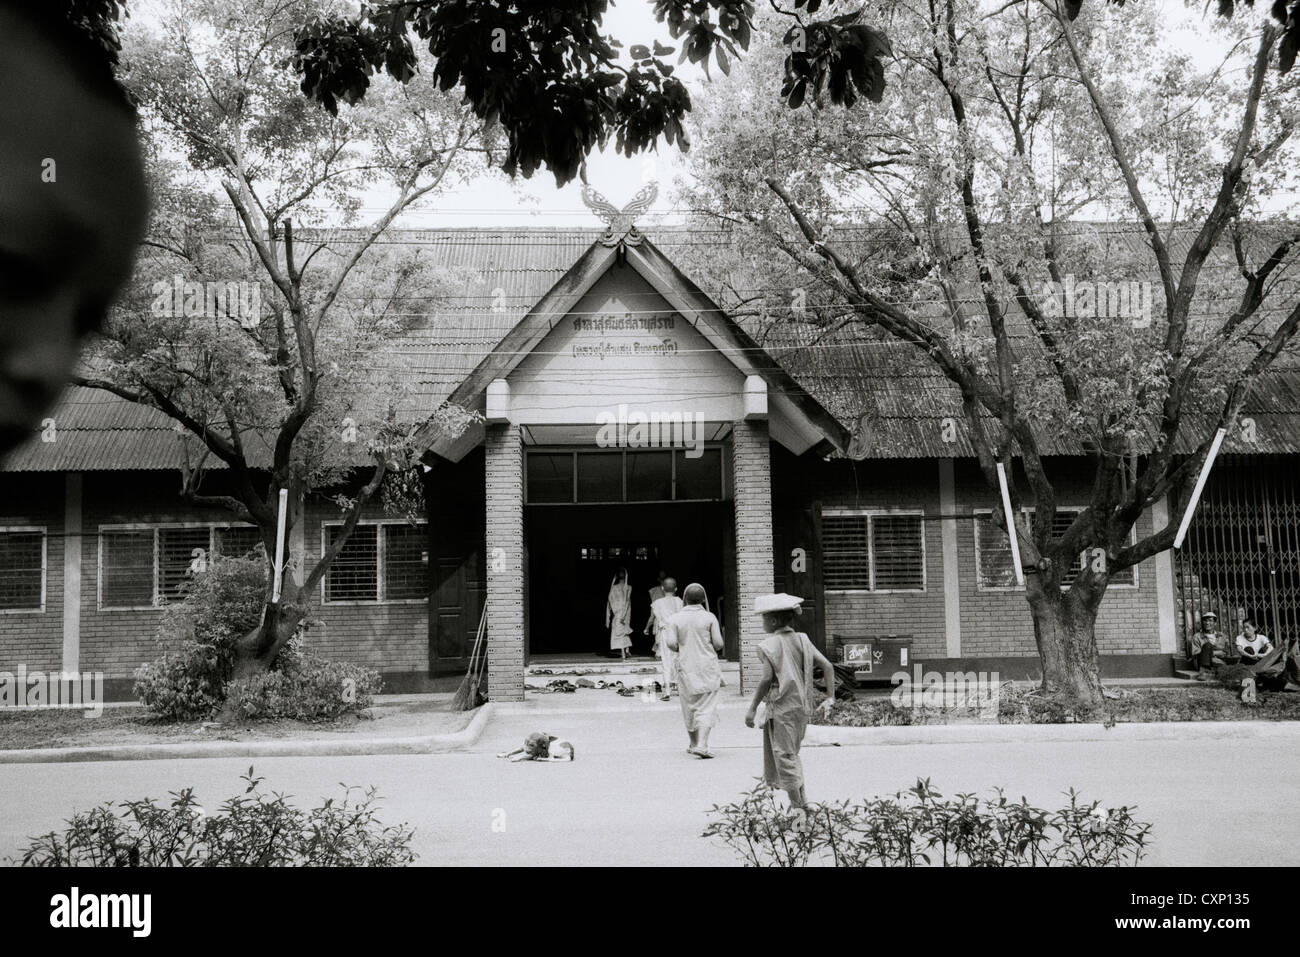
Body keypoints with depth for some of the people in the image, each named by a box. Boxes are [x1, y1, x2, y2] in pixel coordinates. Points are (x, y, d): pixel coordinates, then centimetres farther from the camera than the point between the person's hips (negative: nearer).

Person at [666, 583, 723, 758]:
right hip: (708, 666, -2)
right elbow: (718, 644, -7)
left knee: (689, 707, 14)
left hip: (686, 667, 2)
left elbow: (672, 644, -8)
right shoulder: (709, 617, -5)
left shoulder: (675, 619, -1)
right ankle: (701, 745, -15)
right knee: (707, 707, -2)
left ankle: (694, 744, 25)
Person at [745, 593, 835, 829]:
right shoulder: (802, 640, 8)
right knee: (792, 755, 21)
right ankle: (801, 802, 23)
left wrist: (753, 708, -13)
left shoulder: (769, 645, -11)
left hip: (781, 708, -7)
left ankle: (799, 810, -2)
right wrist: (830, 697, 10)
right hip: (803, 706, 7)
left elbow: (767, 678, -19)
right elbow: (827, 666, 5)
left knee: (784, 757, 0)